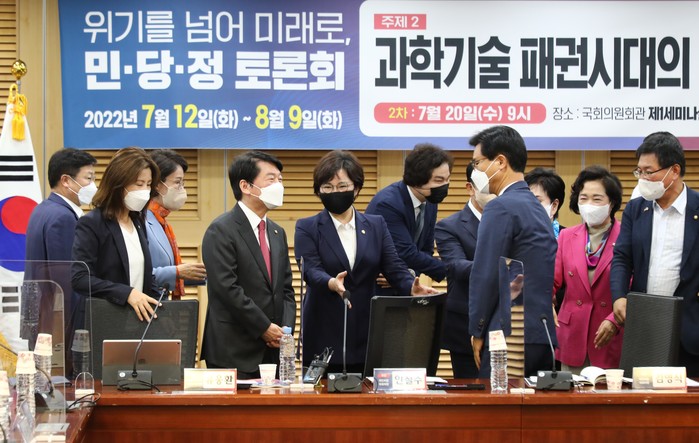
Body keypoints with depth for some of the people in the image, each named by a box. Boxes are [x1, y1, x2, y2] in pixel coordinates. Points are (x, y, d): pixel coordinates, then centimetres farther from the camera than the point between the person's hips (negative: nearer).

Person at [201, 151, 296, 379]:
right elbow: (227, 289, -16)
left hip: (273, 351, 7)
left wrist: (285, 331, -2)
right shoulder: (221, 231, -8)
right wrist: (265, 328, -14)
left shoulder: (277, 233, 17)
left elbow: (286, 290, 16)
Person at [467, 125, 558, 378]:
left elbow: (485, 275, -13)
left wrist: (478, 332, -5)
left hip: (512, 337, -9)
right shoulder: (536, 206, 18)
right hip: (547, 334, 9)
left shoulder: (501, 208, -10)